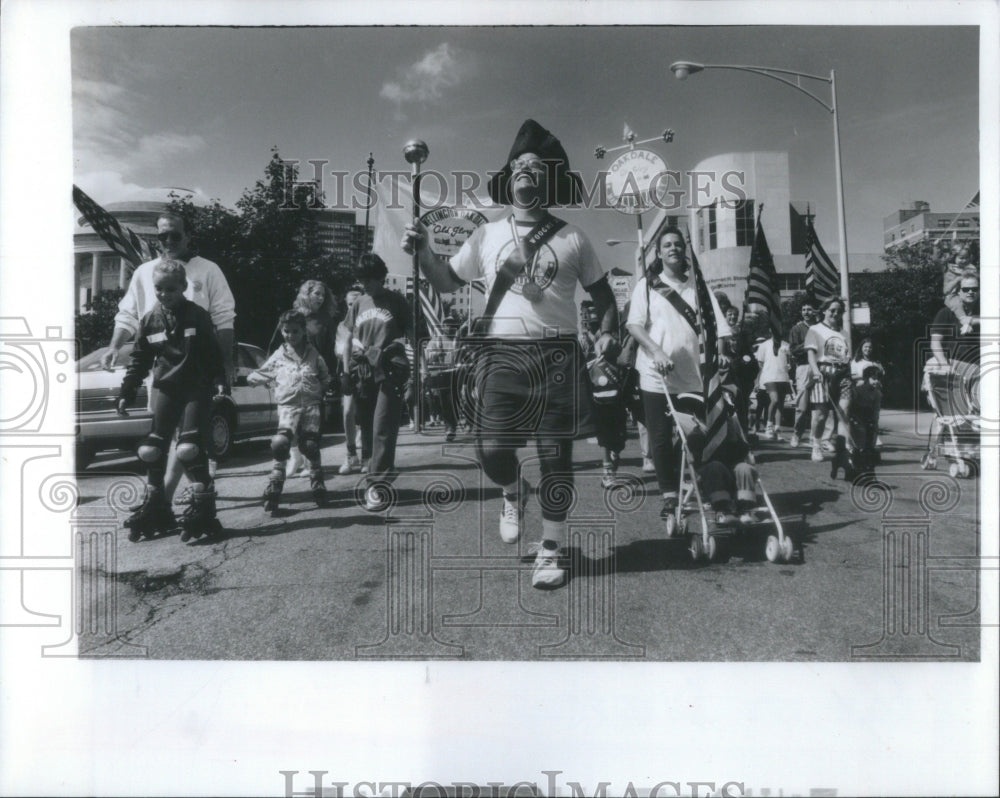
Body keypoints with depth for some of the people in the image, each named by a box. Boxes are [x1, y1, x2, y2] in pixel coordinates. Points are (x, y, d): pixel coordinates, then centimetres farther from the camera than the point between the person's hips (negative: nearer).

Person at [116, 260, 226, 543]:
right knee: (152, 449, 4)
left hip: (196, 389, -4)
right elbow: (139, 360, 10)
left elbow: (214, 353, -2)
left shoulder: (198, 316, -4)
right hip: (166, 389, 4)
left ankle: (202, 509, -5)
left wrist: (220, 382, -10)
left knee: (189, 449, -13)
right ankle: (154, 507, 18)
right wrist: (127, 392, 7)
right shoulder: (149, 321, 5)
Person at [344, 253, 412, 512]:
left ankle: (378, 486, -11)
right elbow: (349, 339, 17)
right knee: (367, 428, 9)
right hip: (363, 374, 5)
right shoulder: (359, 304, 14)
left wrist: (388, 348, -13)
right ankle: (375, 477, 23)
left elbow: (411, 333, 3)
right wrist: (346, 371, 8)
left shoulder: (396, 302, 3)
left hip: (390, 372, -5)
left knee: (382, 429, -12)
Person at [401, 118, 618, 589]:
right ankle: (514, 493, 28)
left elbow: (600, 290, 15)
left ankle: (551, 549, 17)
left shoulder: (571, 239, 8)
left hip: (557, 355, -1)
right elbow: (448, 282, 15)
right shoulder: (488, 235, 12)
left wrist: (609, 331, -2)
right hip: (501, 353, 1)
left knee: (555, 455, 2)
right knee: (492, 451, -9)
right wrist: (424, 254, -3)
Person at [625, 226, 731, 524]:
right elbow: (635, 326, -4)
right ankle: (669, 496, 11)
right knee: (661, 438, 1)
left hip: (693, 375, 2)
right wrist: (657, 351, -19)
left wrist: (720, 353, -11)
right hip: (656, 376, -1)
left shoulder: (698, 285, 11)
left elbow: (716, 324, 6)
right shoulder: (646, 285, 5)